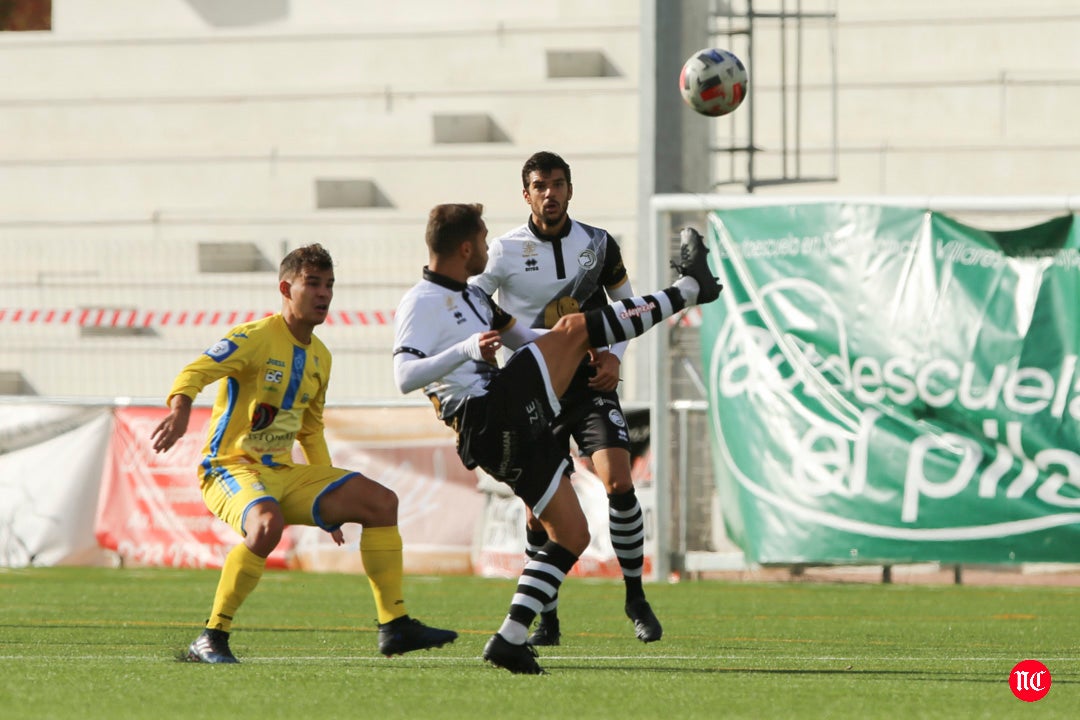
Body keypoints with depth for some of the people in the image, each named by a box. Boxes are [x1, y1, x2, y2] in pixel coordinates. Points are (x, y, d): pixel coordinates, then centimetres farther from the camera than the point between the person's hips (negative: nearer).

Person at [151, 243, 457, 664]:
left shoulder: (319, 357, 14)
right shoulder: (256, 337, -11)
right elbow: (195, 372, -24)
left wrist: (330, 501, 22)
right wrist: (180, 410, -46)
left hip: (283, 474, 8)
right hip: (231, 468, -8)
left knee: (380, 501, 1)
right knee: (268, 524, -39)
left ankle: (394, 625, 6)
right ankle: (211, 639, -27)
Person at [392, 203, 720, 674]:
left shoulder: (474, 298, 25)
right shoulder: (421, 304, -6)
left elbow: (524, 338, 34)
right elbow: (404, 377, -19)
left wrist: (601, 351, 22)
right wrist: (467, 349, -32)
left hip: (518, 426, 9)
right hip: (487, 423, -9)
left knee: (571, 535, 6)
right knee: (572, 328, -8)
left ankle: (510, 641, 3)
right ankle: (690, 288, 3)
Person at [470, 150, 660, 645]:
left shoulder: (598, 245, 2)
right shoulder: (505, 252, -6)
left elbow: (625, 301, 17)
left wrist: (614, 355, 2)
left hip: (591, 384, 1)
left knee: (619, 483, -17)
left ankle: (635, 599, -1)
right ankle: (547, 619, 12)